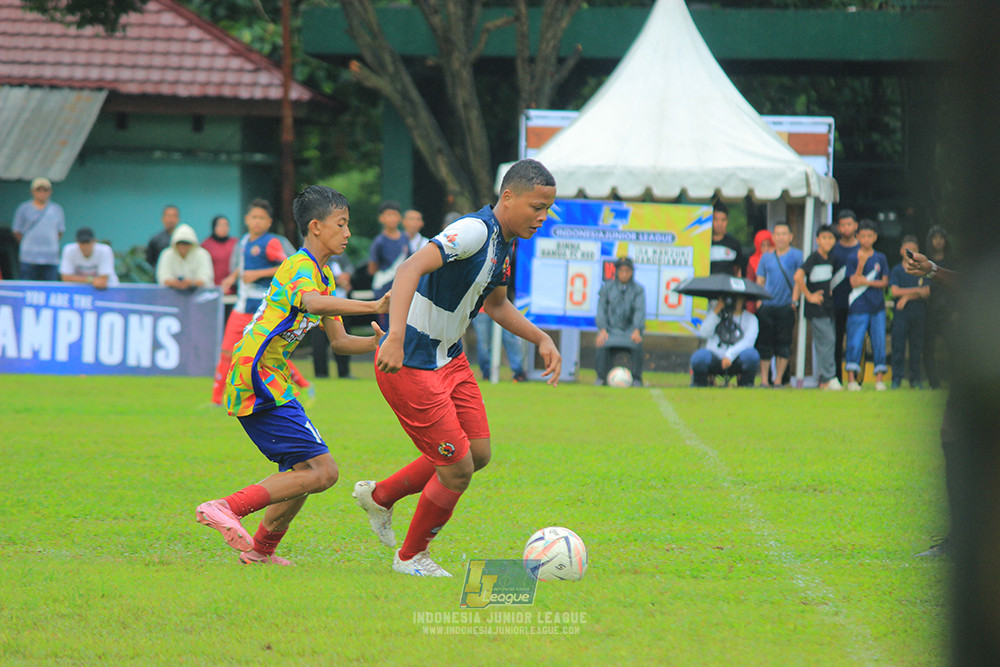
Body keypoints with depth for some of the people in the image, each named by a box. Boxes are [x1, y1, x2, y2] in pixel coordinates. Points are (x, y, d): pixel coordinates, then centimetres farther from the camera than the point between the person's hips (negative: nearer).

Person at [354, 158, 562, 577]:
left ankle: (380, 496, 31)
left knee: (478, 453, 12)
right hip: (409, 365, -10)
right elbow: (411, 268, -38)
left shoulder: (503, 242, 6)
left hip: (449, 358, 10)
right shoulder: (475, 231, -25)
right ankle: (411, 557, 18)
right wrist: (396, 338, -48)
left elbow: (496, 305, 23)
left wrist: (541, 339, 11)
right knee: (458, 469, -5)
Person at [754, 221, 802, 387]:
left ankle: (778, 379, 7)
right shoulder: (766, 257, 12)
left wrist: (794, 300, -9)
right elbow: (760, 281, 15)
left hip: (786, 306, -2)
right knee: (765, 344, 1)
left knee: (783, 344, 0)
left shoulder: (796, 255, 4)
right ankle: (764, 379, 7)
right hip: (767, 305, 2)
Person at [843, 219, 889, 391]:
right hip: (859, 307, -3)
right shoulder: (853, 259, 2)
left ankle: (879, 378, 4)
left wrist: (868, 282, -10)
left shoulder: (881, 258, 10)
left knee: (879, 342, 0)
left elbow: (885, 282, 5)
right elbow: (854, 282, -7)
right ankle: (851, 379, -3)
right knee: (855, 342, -7)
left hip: (878, 306, 3)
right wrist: (861, 264, -18)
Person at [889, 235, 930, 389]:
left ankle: (915, 379, 9)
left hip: (918, 313, 2)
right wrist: (917, 290, -8)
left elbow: (927, 292, -2)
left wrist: (907, 297, -11)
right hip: (901, 313, -2)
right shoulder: (896, 270, 5)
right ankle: (896, 379, -2)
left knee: (917, 347, 3)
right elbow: (895, 291, -7)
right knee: (898, 346, -5)